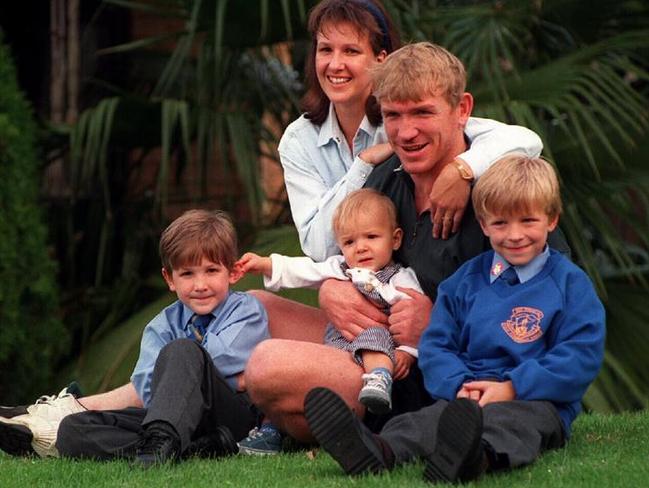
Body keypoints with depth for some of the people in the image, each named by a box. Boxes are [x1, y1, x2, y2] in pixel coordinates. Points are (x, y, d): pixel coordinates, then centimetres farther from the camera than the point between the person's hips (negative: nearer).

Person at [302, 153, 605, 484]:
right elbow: (435, 345, 15)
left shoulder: (570, 282, 8)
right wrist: (460, 385, -9)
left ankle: (479, 457, -75)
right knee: (424, 420, -30)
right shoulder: (465, 280, 20)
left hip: (538, 400, -4)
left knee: (509, 419, -40)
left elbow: (582, 355, -3)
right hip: (470, 395, 4)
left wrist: (512, 387, -13)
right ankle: (380, 450, -63)